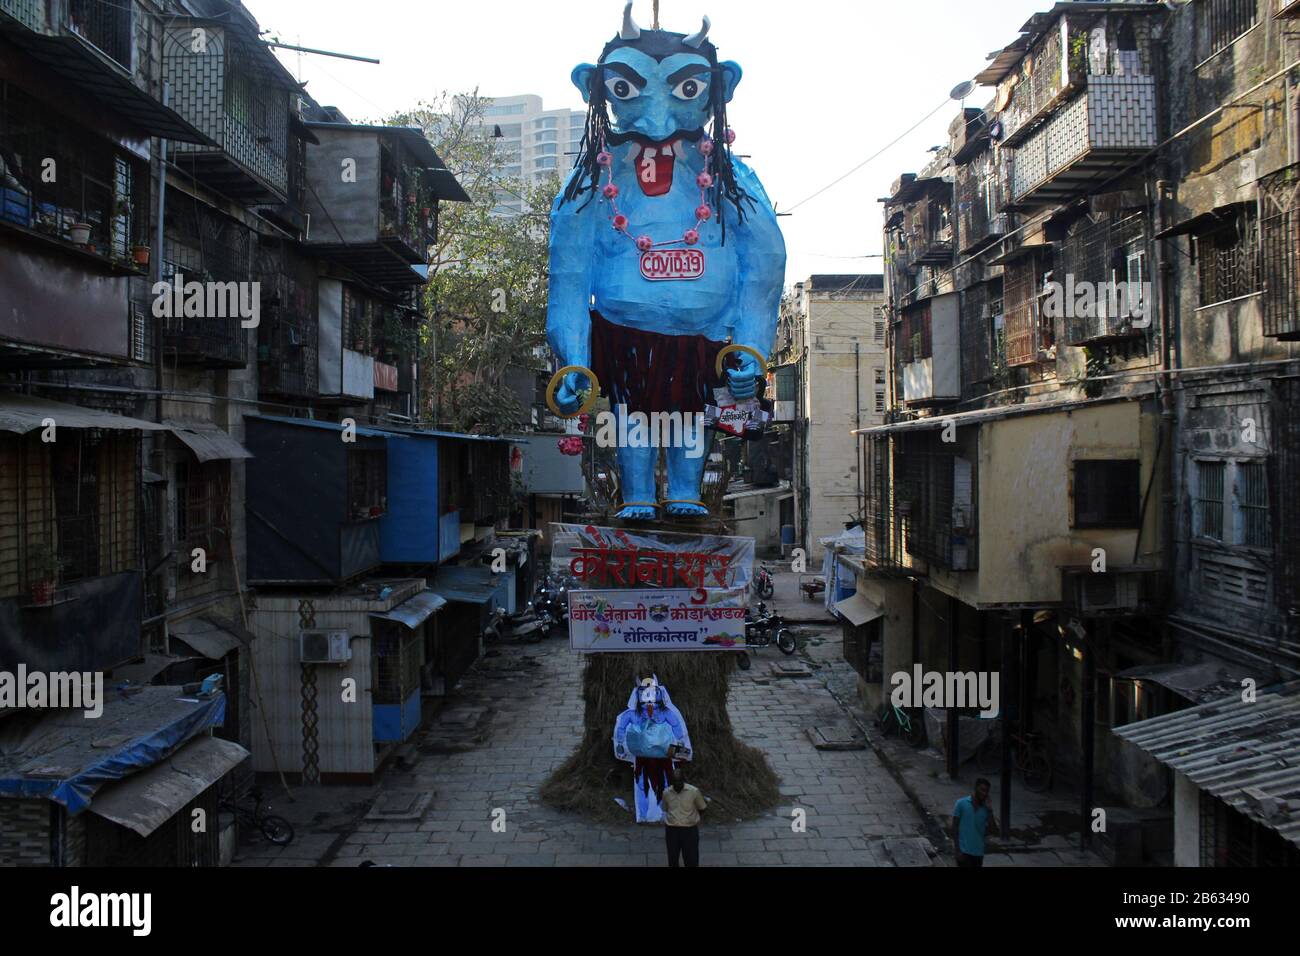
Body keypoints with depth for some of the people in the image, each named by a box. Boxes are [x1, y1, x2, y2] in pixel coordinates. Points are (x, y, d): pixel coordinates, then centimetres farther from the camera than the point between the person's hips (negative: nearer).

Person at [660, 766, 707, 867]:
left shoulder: (694, 791, -10)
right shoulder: (666, 793, 0)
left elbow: (703, 808, 3)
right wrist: (665, 832, 15)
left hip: (689, 830, -3)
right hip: (672, 830, 3)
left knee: (691, 860, 4)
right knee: (672, 859, 13)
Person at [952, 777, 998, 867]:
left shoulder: (986, 808, 4)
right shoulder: (962, 803, -7)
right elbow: (954, 826, -6)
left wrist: (990, 811, -11)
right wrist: (957, 849, -11)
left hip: (978, 852, 5)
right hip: (964, 850, -5)